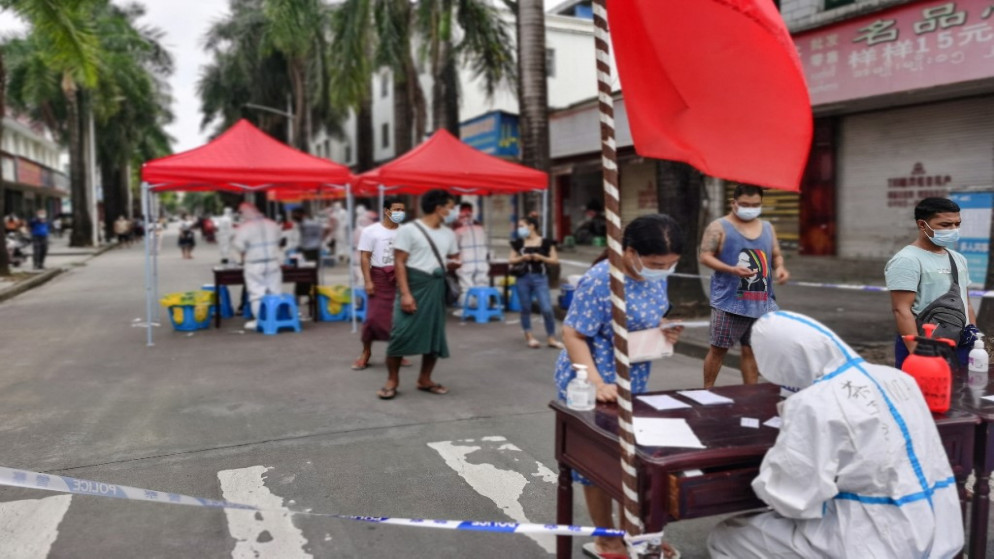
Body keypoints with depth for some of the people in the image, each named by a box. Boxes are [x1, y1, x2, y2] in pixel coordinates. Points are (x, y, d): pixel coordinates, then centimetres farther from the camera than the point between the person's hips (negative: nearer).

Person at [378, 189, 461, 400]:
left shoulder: (449, 234, 13)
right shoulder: (409, 229, -7)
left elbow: (454, 257, 25)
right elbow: (399, 262, -10)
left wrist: (454, 264, -2)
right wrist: (405, 293, -19)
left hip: (436, 289, 6)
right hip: (413, 286, -6)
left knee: (435, 334, 6)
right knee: (402, 333, -9)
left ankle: (424, 380, 19)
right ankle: (392, 380, 4)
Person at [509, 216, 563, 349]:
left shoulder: (546, 242, 0)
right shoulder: (518, 243, 8)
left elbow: (555, 260, 2)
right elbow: (511, 260, 8)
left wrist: (541, 257, -12)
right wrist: (522, 258, -9)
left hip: (540, 278, -3)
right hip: (523, 278, 3)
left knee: (547, 309, -8)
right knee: (526, 308, 8)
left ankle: (551, 338, 5)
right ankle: (529, 336, 20)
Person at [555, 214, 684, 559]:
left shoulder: (655, 277, -2)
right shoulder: (600, 281, -27)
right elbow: (572, 335, -24)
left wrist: (666, 331, -8)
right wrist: (597, 383, -33)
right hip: (592, 384, -8)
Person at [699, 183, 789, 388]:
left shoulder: (767, 227, 17)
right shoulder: (719, 227, -1)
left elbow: (776, 255, 22)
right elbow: (705, 257, -8)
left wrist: (780, 267, -2)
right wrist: (732, 269, -21)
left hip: (761, 302, 5)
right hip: (729, 301, -4)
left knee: (751, 350, 7)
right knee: (718, 348, 1)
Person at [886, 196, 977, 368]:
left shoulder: (958, 259, 15)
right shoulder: (907, 261, -12)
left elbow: (966, 304, 22)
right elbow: (901, 310, -18)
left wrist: (975, 339, 16)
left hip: (962, 347, 8)